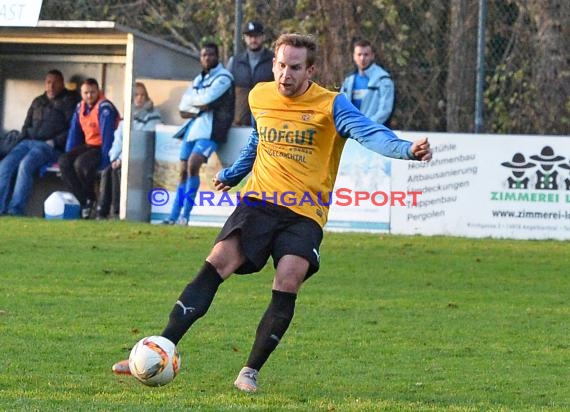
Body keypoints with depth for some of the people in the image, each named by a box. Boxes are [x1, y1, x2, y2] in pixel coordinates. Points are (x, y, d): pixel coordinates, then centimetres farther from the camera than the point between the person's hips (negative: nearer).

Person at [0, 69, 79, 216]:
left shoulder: (68, 101, 7)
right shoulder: (37, 102, 26)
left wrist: (54, 142, -12)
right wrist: (23, 139, 9)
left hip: (49, 145, -6)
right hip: (28, 142, 6)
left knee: (26, 165, -33)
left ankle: (16, 209, -36)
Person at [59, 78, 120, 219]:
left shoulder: (104, 108, -16)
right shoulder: (80, 107, 9)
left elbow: (107, 135, -20)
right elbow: (74, 133, 14)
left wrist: (104, 161, -24)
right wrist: (69, 156, 7)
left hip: (102, 147, -8)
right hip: (88, 145, 8)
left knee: (81, 163, -32)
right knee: (63, 162, -15)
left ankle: (91, 199, -8)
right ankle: (85, 201, -15)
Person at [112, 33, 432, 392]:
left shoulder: (331, 105, -6)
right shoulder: (259, 97, 9)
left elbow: (369, 132, -22)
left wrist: (406, 149, -41)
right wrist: (232, 174, 43)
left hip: (305, 214, -3)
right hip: (259, 203, 3)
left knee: (288, 282, -23)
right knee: (216, 264, -16)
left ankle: (251, 371, -7)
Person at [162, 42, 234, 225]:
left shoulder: (223, 77, -3)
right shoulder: (198, 79, 20)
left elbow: (206, 99, -17)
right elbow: (183, 108, 12)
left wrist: (192, 103, 2)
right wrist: (200, 107, -6)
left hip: (210, 128, -8)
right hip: (194, 126, 8)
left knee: (193, 165, -23)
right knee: (184, 171, 4)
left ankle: (185, 216, -22)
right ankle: (174, 217, 6)